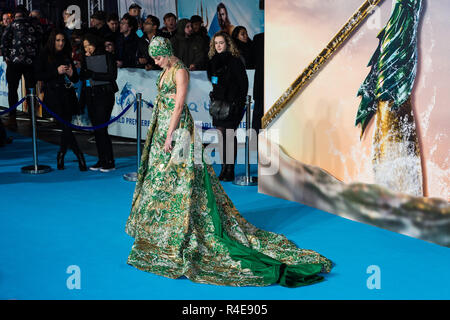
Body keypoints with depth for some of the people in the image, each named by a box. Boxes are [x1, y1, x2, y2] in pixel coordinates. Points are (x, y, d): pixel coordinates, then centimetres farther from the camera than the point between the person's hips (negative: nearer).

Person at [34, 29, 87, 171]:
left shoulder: (67, 56, 15)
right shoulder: (45, 56, 3)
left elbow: (76, 79, 16)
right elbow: (38, 75, -5)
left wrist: (71, 74, -7)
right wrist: (57, 71, -13)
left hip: (68, 96, 4)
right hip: (54, 96, -4)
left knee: (66, 127, 4)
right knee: (66, 127, -9)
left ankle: (60, 157, 18)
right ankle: (80, 157, -4)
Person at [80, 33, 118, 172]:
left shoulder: (107, 56, -3)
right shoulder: (86, 58, 14)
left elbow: (112, 76, -11)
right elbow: (82, 76, 6)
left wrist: (92, 74, -11)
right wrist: (86, 61, -4)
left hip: (104, 95, -6)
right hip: (90, 96, 6)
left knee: (101, 129, -10)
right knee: (96, 129, 6)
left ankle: (110, 162, -3)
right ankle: (101, 160, 13)